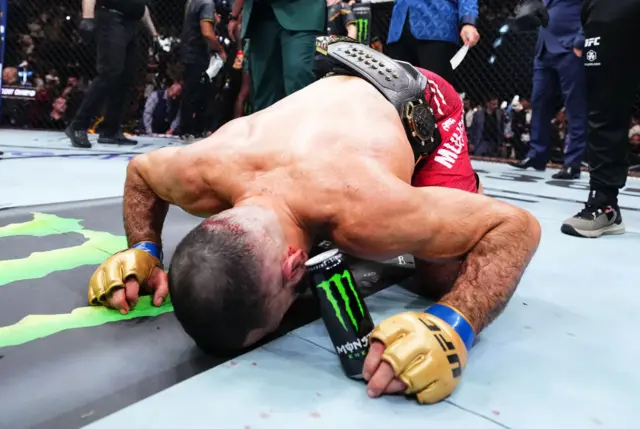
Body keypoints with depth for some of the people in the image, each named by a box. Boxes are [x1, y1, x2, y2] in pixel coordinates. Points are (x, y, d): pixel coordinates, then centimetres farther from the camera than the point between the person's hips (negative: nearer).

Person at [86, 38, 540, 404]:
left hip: (422, 104, -3)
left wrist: (453, 327, -49)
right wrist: (143, 251, -19)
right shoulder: (200, 175, -32)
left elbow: (518, 224, -35)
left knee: (447, 276, -13)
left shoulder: (362, 212, -47)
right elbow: (141, 171, -6)